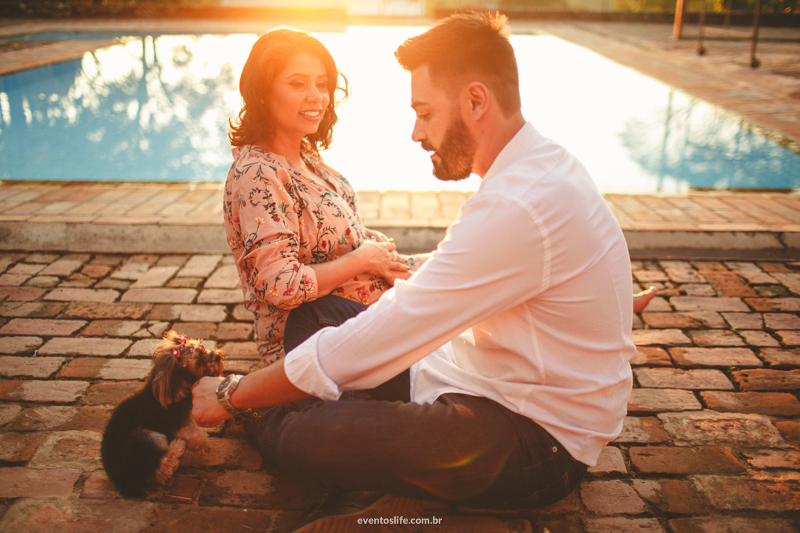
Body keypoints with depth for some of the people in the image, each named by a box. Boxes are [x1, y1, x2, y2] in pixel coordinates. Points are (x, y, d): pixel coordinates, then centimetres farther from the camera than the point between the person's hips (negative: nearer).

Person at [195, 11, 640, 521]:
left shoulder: (517, 208, -30)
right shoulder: (538, 164, 4)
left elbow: (371, 345, -26)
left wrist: (231, 396, -14)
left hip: (535, 442, -9)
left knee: (297, 435, -22)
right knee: (314, 309, -1)